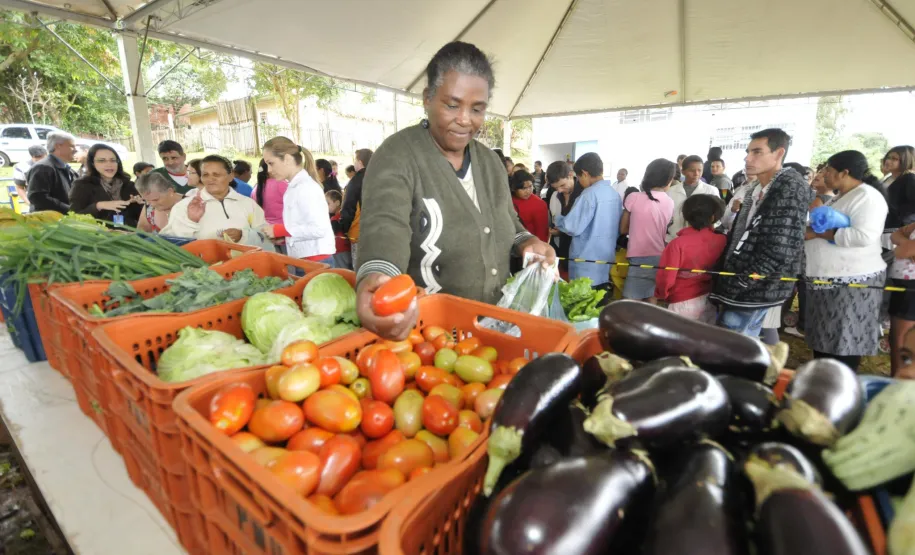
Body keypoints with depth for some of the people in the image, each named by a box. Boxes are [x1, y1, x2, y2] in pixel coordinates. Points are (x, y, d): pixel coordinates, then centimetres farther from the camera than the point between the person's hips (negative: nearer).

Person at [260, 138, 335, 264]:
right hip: (303, 261, 8)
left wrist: (280, 230, -13)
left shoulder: (306, 187, -13)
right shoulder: (294, 187, 13)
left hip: (316, 262, -8)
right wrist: (281, 234, 3)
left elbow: (319, 229, -21)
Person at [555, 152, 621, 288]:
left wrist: (558, 220, -1)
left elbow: (573, 227, -20)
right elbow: (618, 229, 15)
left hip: (586, 265, -8)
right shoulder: (615, 194, 8)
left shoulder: (590, 194, -17)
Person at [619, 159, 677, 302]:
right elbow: (664, 230, 11)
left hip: (638, 258, -4)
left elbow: (623, 229, 1)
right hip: (660, 258, 5)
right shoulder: (670, 202, 1)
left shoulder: (634, 198, -9)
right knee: (652, 302, 15)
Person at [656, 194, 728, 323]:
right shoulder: (722, 240, -9)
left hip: (684, 304, -4)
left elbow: (666, 278, -19)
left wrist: (661, 294, 1)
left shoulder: (678, 244, -20)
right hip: (712, 300, 4)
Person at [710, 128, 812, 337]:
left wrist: (739, 284, -19)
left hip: (755, 288, -9)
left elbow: (780, 251, -21)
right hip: (743, 284, 9)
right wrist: (727, 276, 9)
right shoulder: (755, 188, 12)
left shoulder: (790, 189, -15)